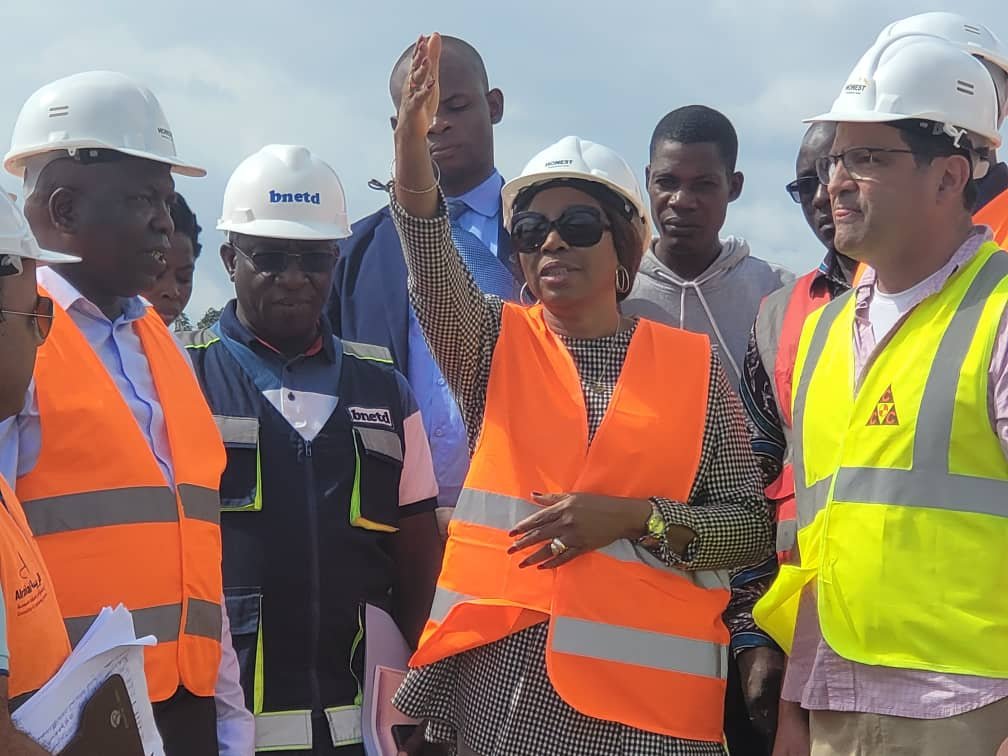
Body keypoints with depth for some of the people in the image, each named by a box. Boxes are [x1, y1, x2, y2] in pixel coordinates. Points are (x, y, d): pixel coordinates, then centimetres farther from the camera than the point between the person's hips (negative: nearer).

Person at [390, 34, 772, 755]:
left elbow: (753, 525, 4)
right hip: (498, 678, 1)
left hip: (645, 696, -1)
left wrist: (632, 518, -12)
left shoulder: (693, 366, 6)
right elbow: (433, 273, -13)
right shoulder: (497, 344, 8)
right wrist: (412, 143, -32)